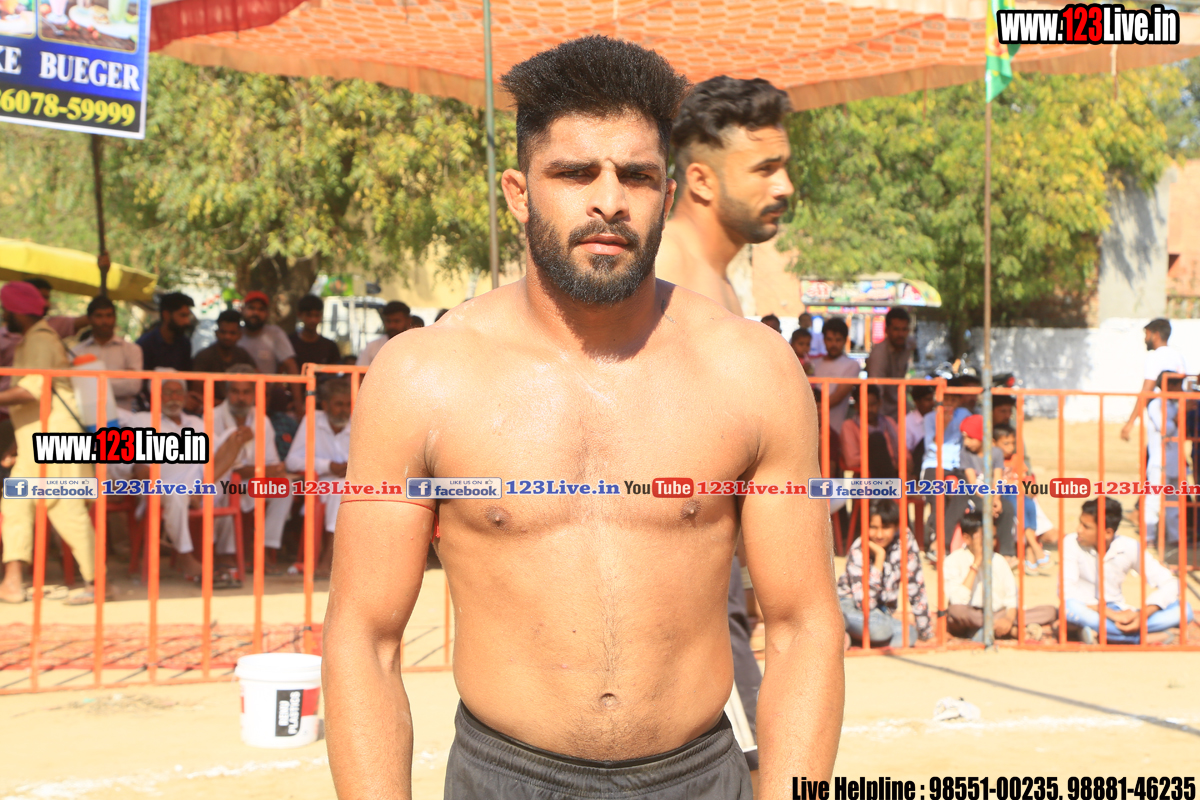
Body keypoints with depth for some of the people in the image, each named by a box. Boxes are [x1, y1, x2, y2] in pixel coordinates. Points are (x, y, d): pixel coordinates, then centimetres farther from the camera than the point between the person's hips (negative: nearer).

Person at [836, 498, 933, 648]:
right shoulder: (858, 550, -20)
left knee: (909, 635, -27)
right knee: (881, 629, -37)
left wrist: (927, 633, -6)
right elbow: (864, 603, -29)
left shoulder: (907, 543, -11)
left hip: (882, 612, 5)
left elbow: (916, 589, -7)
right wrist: (879, 557, -29)